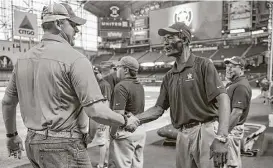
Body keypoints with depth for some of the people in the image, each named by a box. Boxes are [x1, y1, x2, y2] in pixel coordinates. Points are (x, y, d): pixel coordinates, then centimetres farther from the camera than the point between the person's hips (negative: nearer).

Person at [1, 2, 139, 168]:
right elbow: (96, 111, -23)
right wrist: (126, 121, -5)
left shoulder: (24, 58, 6)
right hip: (64, 147, -8)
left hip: (33, 143, 8)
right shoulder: (75, 58, -17)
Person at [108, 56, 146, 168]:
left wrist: (113, 133, -14)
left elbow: (119, 114, -22)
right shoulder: (140, 86, 10)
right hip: (140, 131, 9)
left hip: (125, 133, -8)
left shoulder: (121, 86, -16)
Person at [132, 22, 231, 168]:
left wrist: (221, 137, -24)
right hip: (182, 135, 6)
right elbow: (158, 109, 12)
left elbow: (223, 99, -14)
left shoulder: (203, 65, -5)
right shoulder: (169, 76, 12)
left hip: (205, 131, -5)